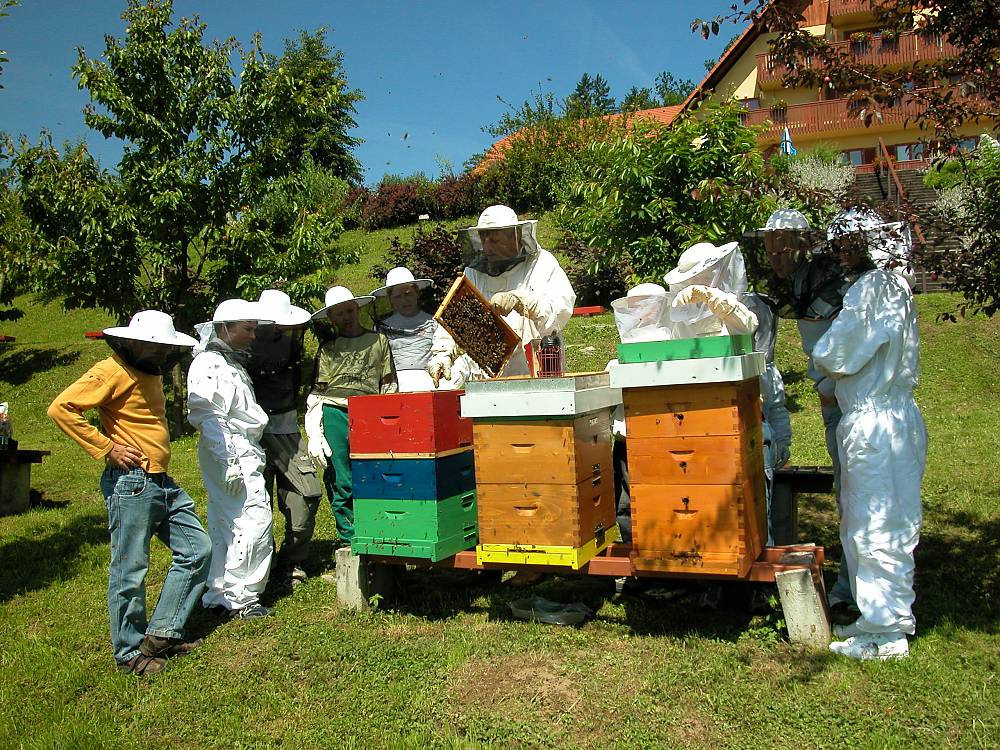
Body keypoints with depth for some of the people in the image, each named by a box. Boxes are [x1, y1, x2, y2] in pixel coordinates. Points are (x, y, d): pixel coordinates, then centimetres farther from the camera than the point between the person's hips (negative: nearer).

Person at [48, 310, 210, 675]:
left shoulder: (150, 372, 16)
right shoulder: (113, 371, -11)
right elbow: (61, 408, -20)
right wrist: (107, 448, -18)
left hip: (163, 482, 9)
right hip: (131, 482, -9)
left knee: (196, 550, 9)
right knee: (130, 570, 2)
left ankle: (162, 633, 18)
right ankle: (130, 652, 17)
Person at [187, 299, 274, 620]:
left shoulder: (231, 362, 18)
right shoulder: (210, 365, -13)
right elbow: (210, 418, -21)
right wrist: (229, 461, -25)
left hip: (241, 454, 10)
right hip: (233, 455, -10)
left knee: (223, 526, 14)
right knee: (254, 522, -9)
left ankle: (218, 596, 23)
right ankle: (241, 599, -1)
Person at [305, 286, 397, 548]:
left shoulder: (379, 340, 14)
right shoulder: (328, 349, 13)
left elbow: (389, 387, 14)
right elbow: (316, 393, 9)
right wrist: (314, 435, -1)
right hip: (334, 415, 0)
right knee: (341, 485, 0)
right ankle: (350, 541, 10)